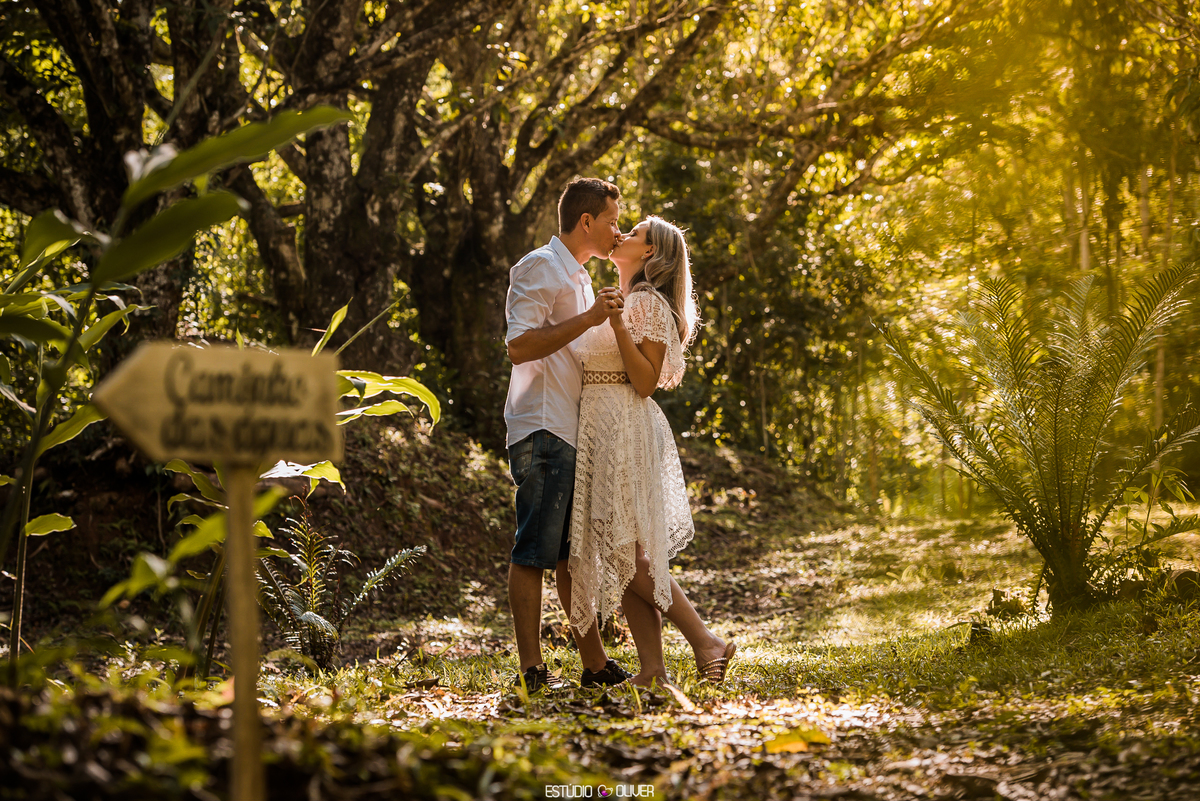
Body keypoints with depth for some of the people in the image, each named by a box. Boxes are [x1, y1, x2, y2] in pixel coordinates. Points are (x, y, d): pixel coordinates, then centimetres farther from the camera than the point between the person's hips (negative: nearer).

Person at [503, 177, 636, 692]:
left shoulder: (578, 277, 24)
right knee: (534, 552, -7)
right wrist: (589, 318, -21)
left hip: (573, 434, 10)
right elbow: (519, 346, -19)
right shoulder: (539, 268, -7)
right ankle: (532, 670, -5)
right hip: (543, 432, -10)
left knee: (574, 552, 11)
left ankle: (595, 664, 14)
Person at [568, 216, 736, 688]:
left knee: (629, 552, -11)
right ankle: (652, 670, 4)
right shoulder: (622, 302, 20)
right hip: (601, 430, 10)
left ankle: (706, 642, -6)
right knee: (622, 556, 4)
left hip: (624, 431, -10)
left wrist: (616, 324, -22)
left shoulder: (648, 303, -8)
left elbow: (645, 382, -17)